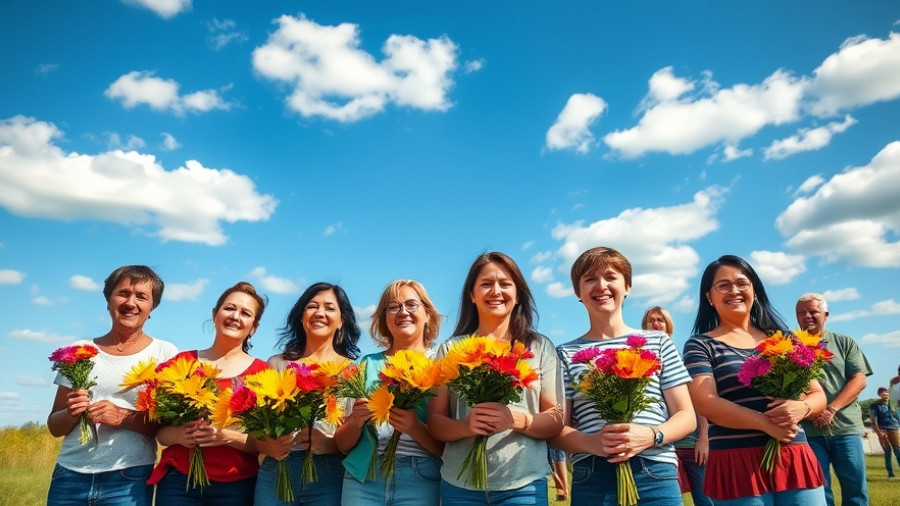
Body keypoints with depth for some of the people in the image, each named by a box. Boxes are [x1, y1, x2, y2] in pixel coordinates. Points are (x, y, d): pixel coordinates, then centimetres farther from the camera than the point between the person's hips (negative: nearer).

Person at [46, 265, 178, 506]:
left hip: (129, 479, -3)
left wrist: (123, 417, -18)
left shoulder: (165, 353, -3)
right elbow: (54, 427, 10)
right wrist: (70, 413, -10)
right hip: (70, 474, 3)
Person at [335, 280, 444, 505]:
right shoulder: (367, 364, 6)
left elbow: (450, 447, -4)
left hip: (420, 480, -1)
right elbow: (342, 444, 7)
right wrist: (356, 421, -12)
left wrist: (415, 428, -20)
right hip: (362, 477, 2)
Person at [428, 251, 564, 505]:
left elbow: (556, 421, 1)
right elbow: (435, 422, 3)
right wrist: (465, 426, -17)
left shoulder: (540, 347, 2)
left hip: (524, 485, 0)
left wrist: (517, 419, -18)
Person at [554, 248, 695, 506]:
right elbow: (557, 430, 2)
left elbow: (686, 417, 6)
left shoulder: (659, 342, 7)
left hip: (656, 475, 1)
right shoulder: (566, 353, 4)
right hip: (591, 479, 0)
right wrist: (593, 443, -17)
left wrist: (651, 436, -13)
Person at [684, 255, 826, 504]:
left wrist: (801, 407, -11)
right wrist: (766, 423, -23)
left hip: (795, 459, 4)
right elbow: (705, 403, -13)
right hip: (737, 463, -4)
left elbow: (818, 395, 11)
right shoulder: (700, 345, -1)